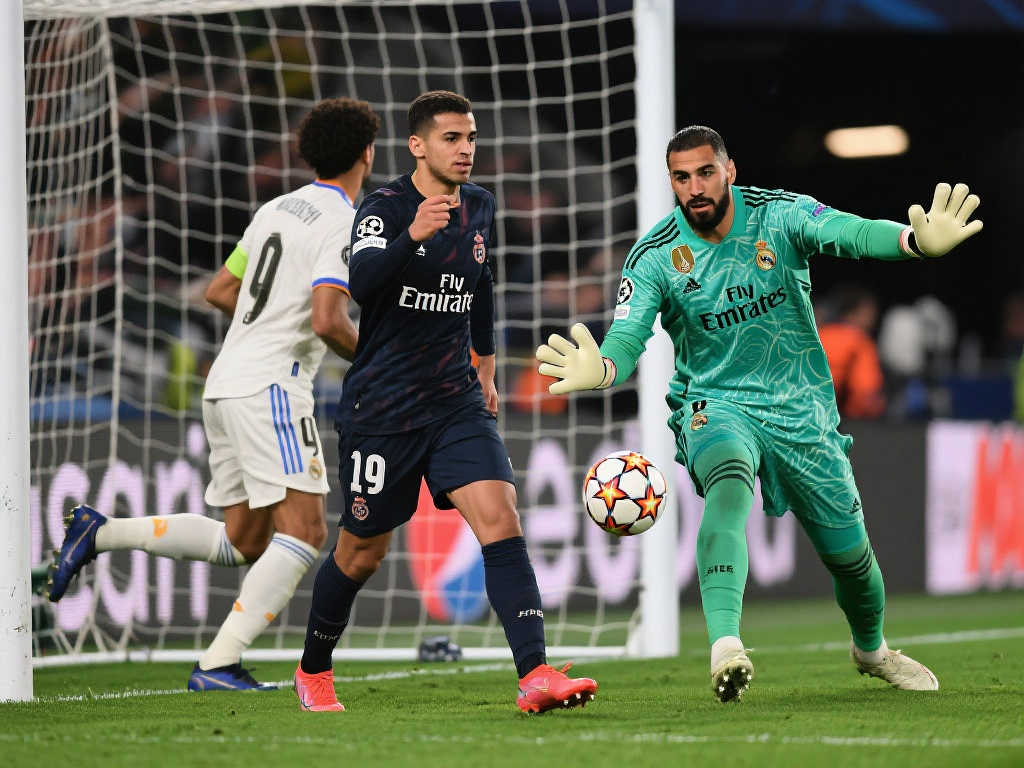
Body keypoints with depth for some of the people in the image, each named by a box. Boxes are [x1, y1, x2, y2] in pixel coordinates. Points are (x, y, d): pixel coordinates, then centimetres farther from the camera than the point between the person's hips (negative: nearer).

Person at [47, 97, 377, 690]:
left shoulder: (278, 209, 17)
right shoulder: (344, 224, -9)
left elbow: (220, 291, 24)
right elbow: (329, 322, -21)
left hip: (227, 384, 9)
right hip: (271, 386, -9)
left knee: (243, 541, 13)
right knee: (304, 531, -11)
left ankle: (101, 532, 9)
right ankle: (219, 664, -19)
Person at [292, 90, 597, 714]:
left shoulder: (480, 207, 7)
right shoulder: (384, 208, -12)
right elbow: (362, 283, -31)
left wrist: (486, 364, 31)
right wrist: (414, 235, -46)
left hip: (456, 403, 4)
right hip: (380, 406, -4)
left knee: (501, 518, -16)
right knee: (363, 552, 8)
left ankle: (536, 675, -24)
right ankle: (314, 672, 32)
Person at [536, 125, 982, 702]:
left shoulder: (779, 215, -11)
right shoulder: (655, 257, -10)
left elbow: (848, 232, -29)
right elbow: (627, 336, -21)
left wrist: (914, 240, -51)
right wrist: (602, 369, -47)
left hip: (801, 409, 2)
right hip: (716, 405, -2)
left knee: (851, 555, 10)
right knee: (729, 485, -37)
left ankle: (872, 649, 43)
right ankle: (725, 646, -50)